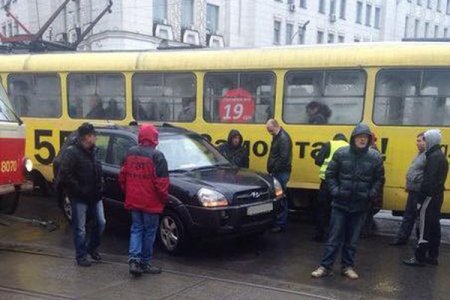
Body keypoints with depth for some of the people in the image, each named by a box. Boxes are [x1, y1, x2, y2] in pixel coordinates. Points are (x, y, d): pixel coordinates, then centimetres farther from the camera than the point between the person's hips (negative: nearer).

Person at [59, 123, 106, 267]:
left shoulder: (93, 151, 9)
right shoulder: (71, 152, -13)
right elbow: (65, 176, -18)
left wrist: (98, 189, 5)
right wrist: (80, 190, -18)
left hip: (94, 196, 7)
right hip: (79, 198, -6)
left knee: (101, 223, 11)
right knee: (80, 228, 4)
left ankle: (91, 247, 32)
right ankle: (81, 256, 17)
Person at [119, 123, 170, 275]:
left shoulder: (130, 153, 4)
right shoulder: (156, 156, -15)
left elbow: (122, 177, 10)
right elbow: (161, 182, -16)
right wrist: (164, 198, -2)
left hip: (133, 200, 5)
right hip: (150, 202, -5)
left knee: (136, 229, 15)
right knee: (149, 231, 8)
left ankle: (134, 258, 0)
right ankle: (145, 262, 16)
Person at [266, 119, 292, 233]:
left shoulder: (284, 138, -15)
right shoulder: (276, 137, 16)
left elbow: (284, 157, -21)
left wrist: (274, 170, -16)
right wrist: (270, 169, 15)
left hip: (282, 173, -10)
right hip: (276, 172, 10)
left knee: (280, 199, -6)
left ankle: (281, 224, 1)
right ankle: (278, 222, 21)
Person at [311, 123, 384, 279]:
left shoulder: (375, 157, -1)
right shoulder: (341, 153, -4)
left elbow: (379, 180, 7)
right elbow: (330, 174, 2)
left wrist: (371, 194, -5)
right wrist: (335, 191, -8)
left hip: (360, 206, 1)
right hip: (340, 203, -1)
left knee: (352, 239, 11)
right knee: (334, 237, 3)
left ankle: (348, 266, 25)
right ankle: (325, 266, 11)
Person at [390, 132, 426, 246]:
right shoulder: (421, 154, 14)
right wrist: (409, 185, 17)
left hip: (420, 192, -10)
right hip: (413, 191, 10)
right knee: (408, 215, 16)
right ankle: (401, 238, 25)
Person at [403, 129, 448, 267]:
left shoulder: (433, 157, -17)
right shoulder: (441, 156, 15)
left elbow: (429, 180, -23)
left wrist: (421, 198, -22)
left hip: (430, 196, -10)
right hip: (437, 195, 10)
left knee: (424, 227, -7)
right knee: (434, 226, 14)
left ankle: (419, 258, -3)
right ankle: (432, 256, 22)